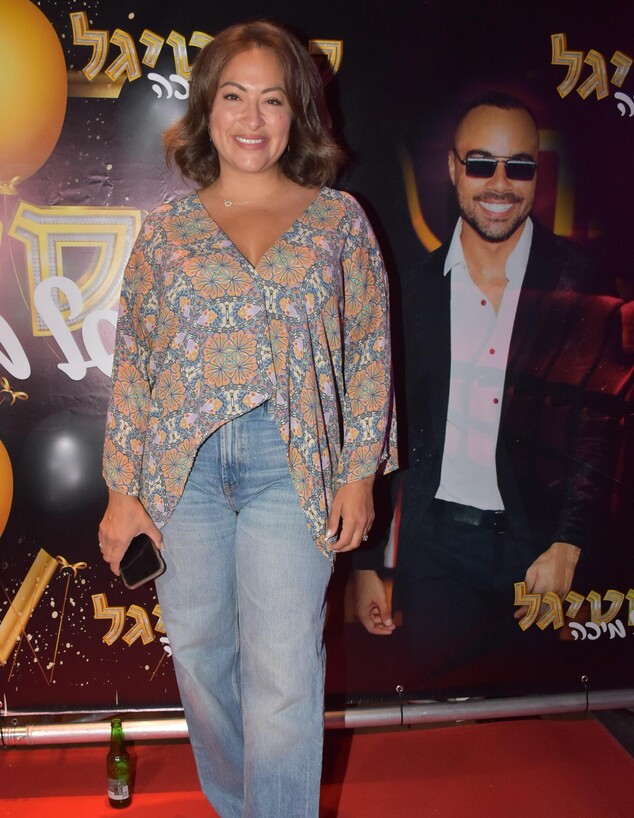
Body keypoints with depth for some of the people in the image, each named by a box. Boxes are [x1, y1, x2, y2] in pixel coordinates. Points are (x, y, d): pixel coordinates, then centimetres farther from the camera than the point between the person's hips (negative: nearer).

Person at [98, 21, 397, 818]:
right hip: (183, 465, 2)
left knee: (283, 674, -3)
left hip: (292, 462, -2)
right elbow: (132, 363, 7)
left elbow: (369, 349, 4)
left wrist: (359, 472, -2)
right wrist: (123, 488, 4)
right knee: (199, 655, 13)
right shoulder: (166, 228, 8)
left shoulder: (338, 218, 6)